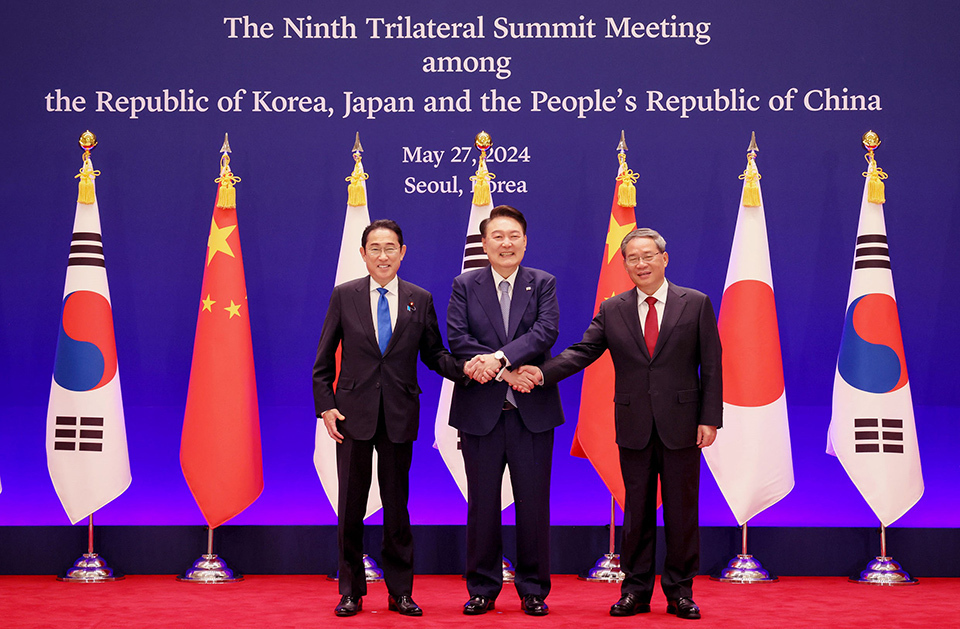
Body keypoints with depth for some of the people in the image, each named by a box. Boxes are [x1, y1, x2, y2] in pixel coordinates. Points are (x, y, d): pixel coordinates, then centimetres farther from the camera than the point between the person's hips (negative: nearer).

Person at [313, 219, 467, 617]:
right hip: (354, 415, 0)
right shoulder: (344, 296, 3)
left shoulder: (420, 300, 5)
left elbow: (433, 354, 7)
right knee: (351, 506, 5)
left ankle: (400, 592, 16)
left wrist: (465, 368, -12)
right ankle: (351, 592, 15)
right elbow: (324, 361, 5)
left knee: (397, 504, 7)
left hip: (399, 416, 1)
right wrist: (325, 407, -5)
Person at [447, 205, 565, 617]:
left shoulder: (543, 284, 6)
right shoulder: (465, 286, 6)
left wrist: (498, 358, -22)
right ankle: (482, 589, 17)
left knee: (533, 503, 3)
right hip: (480, 411, 0)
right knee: (482, 504, 6)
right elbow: (457, 339, -6)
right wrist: (508, 372, -15)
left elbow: (546, 331, -10)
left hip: (532, 411, 0)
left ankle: (533, 590, 14)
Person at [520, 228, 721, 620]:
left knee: (682, 511, 4)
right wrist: (543, 373, -18)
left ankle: (680, 591, 15)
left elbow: (711, 366, 0)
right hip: (634, 427, 2)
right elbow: (582, 351, 0)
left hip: (681, 425, -2)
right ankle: (636, 591, 16)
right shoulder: (612, 311, 7)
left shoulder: (696, 304, 1)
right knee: (637, 511, 8)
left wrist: (710, 419, -7)